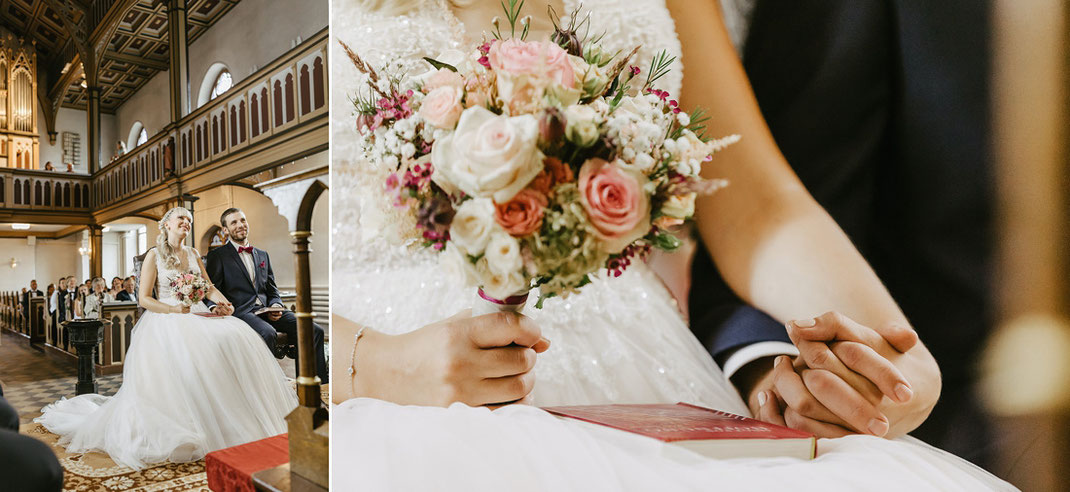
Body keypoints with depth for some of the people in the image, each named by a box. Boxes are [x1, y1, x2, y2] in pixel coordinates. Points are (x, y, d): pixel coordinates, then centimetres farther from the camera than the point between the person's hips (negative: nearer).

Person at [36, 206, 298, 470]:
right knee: (186, 352, -33)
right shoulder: (154, 255, 3)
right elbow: (144, 299, -2)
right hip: (166, 320, -4)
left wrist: (223, 303, -10)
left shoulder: (193, 254, 17)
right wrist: (174, 309, -18)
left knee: (236, 337, -23)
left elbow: (209, 287, 12)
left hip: (197, 315, 4)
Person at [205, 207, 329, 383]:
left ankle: (320, 384, -14)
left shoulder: (262, 255, 23)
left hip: (266, 310, 5)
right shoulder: (217, 255, 8)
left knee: (314, 330, -16)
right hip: (241, 311, -5)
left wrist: (276, 306, 1)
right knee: (268, 333, -39)